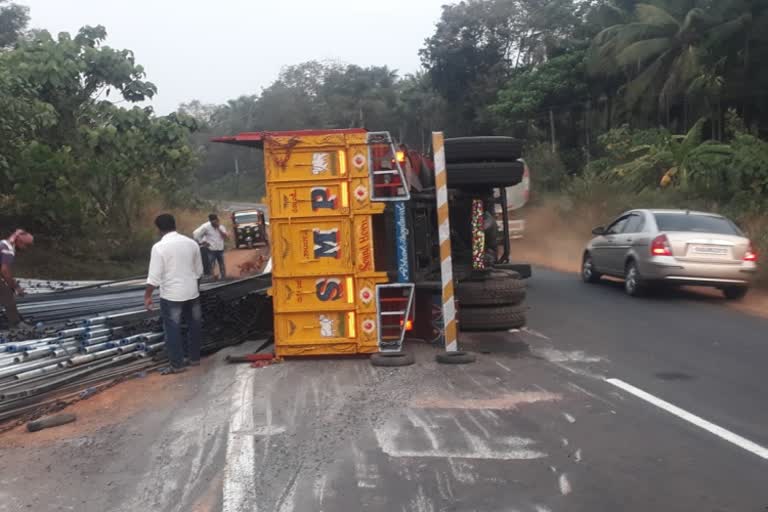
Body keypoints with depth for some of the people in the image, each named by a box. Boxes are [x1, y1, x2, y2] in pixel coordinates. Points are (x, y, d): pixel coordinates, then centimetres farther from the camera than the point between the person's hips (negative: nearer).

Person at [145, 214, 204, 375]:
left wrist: (147, 296, -5)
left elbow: (154, 276, -15)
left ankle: (177, 365, 9)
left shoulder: (159, 247, -14)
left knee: (173, 330, 4)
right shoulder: (191, 243, 3)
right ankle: (194, 358, 27)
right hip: (192, 292, 5)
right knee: (194, 326, 17)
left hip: (171, 295, -5)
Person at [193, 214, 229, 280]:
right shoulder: (206, 227, -11)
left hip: (220, 250, 5)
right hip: (211, 251, -4)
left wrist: (219, 229, -14)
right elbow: (195, 234, -11)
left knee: (222, 267, 12)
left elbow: (227, 237, -7)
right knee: (211, 268, -1)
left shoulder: (221, 227, 3)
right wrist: (202, 242, -8)